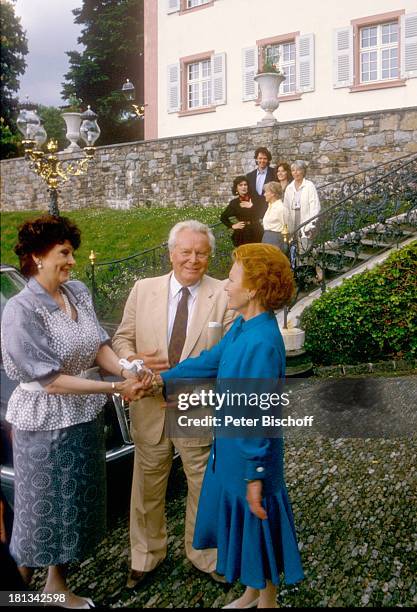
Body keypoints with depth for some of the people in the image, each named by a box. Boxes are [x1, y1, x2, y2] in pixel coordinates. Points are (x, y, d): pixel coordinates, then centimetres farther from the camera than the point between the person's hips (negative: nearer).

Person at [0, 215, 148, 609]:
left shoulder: (78, 292, -2)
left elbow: (98, 345, 2)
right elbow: (50, 380, -23)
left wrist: (126, 370, -18)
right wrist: (115, 388, -23)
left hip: (85, 416, 7)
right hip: (45, 423, -6)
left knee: (75, 504, 19)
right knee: (42, 509, 11)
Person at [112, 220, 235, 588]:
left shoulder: (224, 297, -7)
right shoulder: (143, 290, -1)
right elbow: (122, 338, 6)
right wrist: (134, 360, -16)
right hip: (149, 406, 2)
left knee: (204, 485, 14)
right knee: (148, 485, 17)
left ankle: (204, 555, 39)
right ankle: (146, 556, 40)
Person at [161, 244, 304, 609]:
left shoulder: (262, 343, -29)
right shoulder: (242, 326, -2)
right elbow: (209, 362, 11)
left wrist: (255, 475, -19)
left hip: (251, 456, -9)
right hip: (231, 448, 9)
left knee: (259, 529, 13)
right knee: (242, 525, 25)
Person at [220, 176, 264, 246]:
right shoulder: (234, 203, 6)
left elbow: (260, 215, -6)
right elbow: (223, 217, 16)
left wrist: (251, 206, -12)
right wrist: (232, 226, 6)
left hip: (256, 233, 0)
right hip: (241, 235, 0)